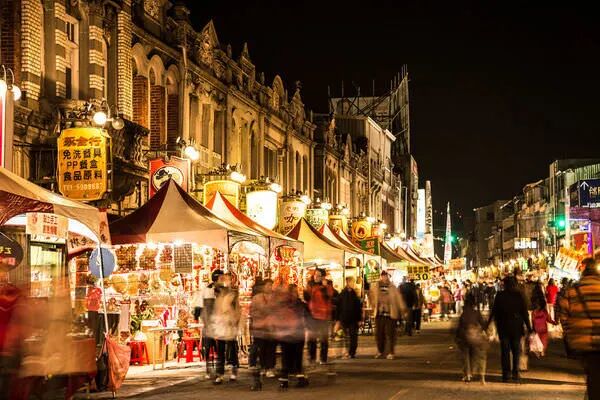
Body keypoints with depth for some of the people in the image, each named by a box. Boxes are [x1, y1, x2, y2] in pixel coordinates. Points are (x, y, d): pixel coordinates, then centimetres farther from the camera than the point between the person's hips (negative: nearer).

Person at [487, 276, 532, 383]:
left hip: (503, 327, 0)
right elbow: (525, 313, -4)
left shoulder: (500, 296, -4)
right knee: (516, 350, 9)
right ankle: (515, 373, 2)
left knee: (505, 350, 6)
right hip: (516, 327, 0)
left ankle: (506, 374, 2)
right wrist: (529, 327, 0)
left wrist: (487, 324, 11)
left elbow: (494, 312, 1)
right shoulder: (519, 296, -5)